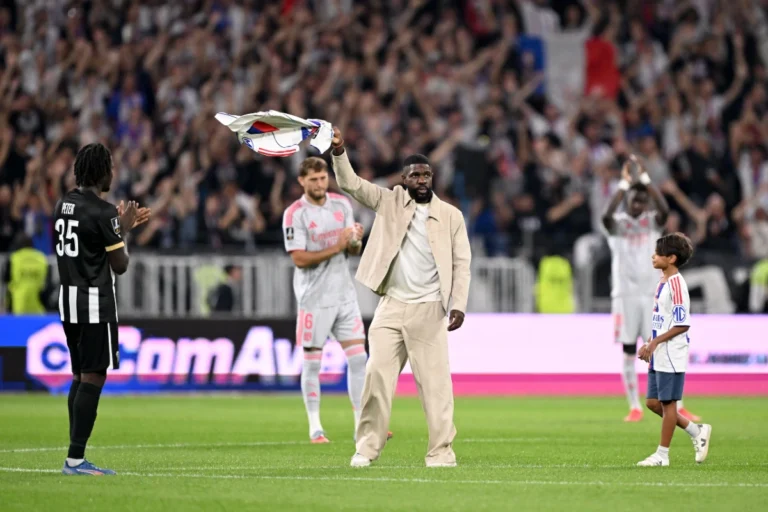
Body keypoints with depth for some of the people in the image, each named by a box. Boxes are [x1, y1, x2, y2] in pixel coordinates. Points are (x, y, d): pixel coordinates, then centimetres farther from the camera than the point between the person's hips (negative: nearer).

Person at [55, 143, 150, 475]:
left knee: (80, 377, 13)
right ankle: (75, 458, -10)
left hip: (68, 299, 9)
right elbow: (120, 265, -11)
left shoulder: (63, 206, 10)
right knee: (93, 378, -6)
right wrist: (123, 230, 4)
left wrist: (121, 226, 24)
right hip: (96, 304, -9)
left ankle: (75, 457, 11)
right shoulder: (103, 212, -15)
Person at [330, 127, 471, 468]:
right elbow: (350, 184, 1)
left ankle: (441, 451, 1)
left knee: (435, 381, -3)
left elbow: (461, 264, 3)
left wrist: (458, 305, -8)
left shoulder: (451, 216, 4)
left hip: (429, 311, -1)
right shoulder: (389, 203, 8)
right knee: (377, 375, -2)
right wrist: (339, 153, -16)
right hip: (390, 308, 1)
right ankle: (367, 448, 3)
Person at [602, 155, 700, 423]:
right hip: (625, 295, -1)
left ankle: (677, 406, -1)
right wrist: (624, 183, -22)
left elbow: (664, 209, -16)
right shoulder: (618, 224, 2)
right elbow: (607, 215, -22)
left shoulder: (652, 221, 6)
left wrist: (644, 177, -18)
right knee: (629, 352, 1)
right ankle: (635, 407, 8)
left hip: (653, 294, 1)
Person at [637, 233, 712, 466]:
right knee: (653, 402, 11)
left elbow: (682, 324, -20)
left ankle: (662, 454, 6)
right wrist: (649, 344, 13)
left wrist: (655, 342, -19)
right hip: (659, 357, 10)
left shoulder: (676, 284, -16)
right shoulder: (663, 282, 13)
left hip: (671, 356, -10)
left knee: (667, 402, -1)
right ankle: (697, 431, 22)